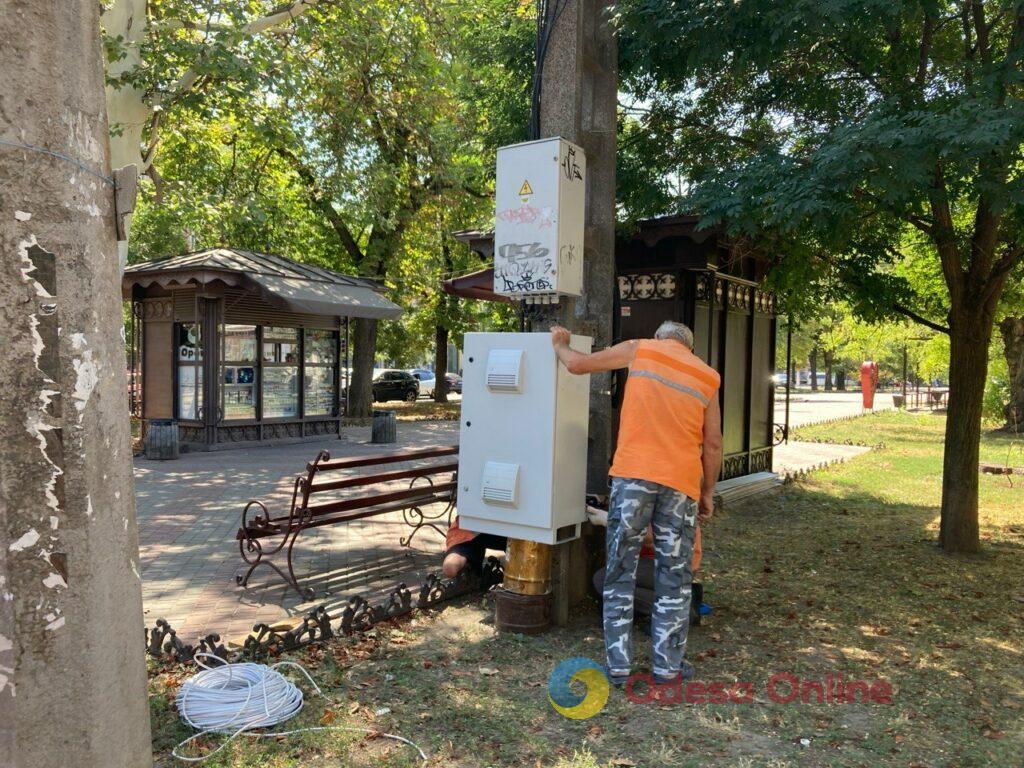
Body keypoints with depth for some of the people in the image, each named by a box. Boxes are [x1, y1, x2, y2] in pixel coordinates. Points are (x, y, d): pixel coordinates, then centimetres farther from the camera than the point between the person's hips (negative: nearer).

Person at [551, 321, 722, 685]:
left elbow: (577, 364, 8)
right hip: (681, 481, 2)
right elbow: (712, 444, 10)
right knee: (674, 576, 11)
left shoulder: (639, 349, 8)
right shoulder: (708, 376, 13)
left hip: (632, 474, -1)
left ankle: (618, 665, 11)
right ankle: (668, 665, 17)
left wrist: (560, 345, 28)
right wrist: (707, 492, 19)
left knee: (620, 571, 7)